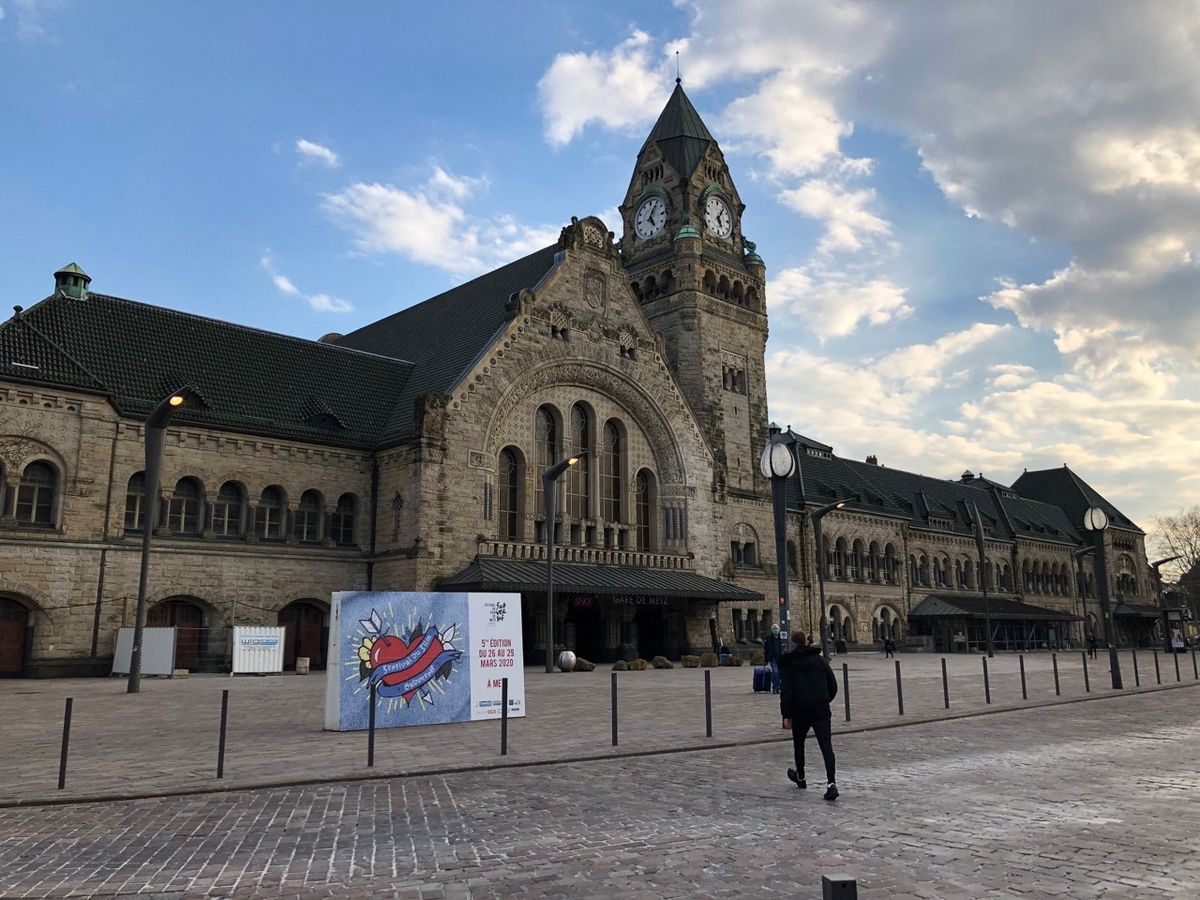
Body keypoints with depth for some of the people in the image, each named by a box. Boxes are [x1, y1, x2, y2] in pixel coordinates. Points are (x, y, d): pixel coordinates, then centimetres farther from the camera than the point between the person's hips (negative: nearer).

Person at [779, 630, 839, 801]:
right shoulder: (819, 659, 6)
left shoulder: (787, 664, -2)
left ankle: (800, 777, 35)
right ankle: (831, 783, -19)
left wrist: (786, 714, -8)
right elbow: (833, 685, 7)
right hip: (821, 710, 1)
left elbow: (785, 691, -10)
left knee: (799, 744, 20)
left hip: (800, 712, -1)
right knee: (826, 746, -5)